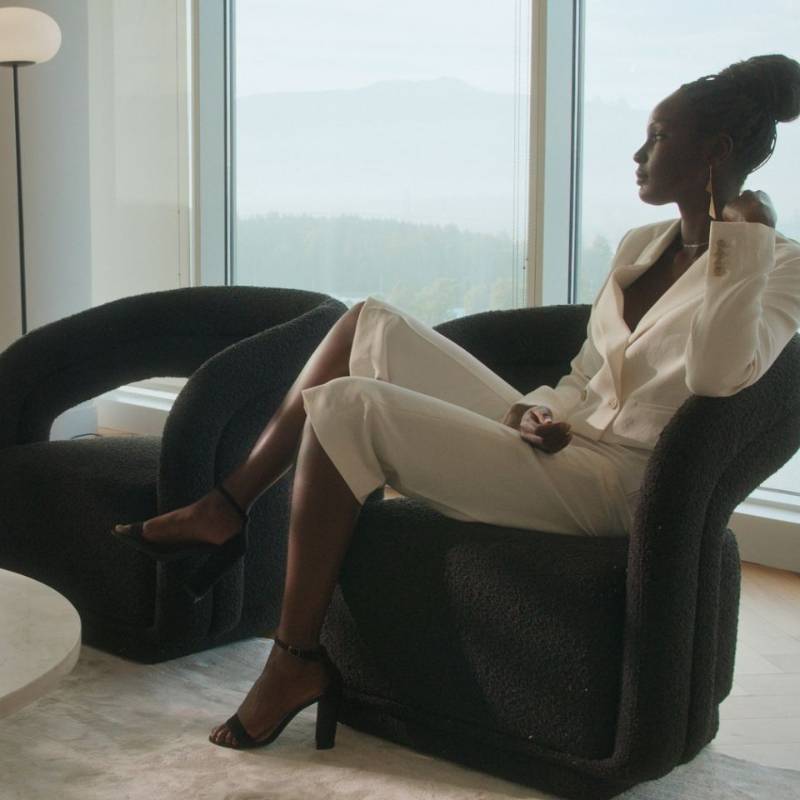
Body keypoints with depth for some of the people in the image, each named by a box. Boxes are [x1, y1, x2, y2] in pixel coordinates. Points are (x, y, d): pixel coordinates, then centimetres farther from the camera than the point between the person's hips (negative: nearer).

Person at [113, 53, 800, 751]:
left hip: (609, 485, -9)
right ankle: (225, 510, 7)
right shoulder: (643, 246, 17)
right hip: (563, 443, 9)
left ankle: (297, 660, -10)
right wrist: (540, 410, -2)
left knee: (343, 408, -18)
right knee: (369, 323, 8)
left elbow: (719, 373, -29)